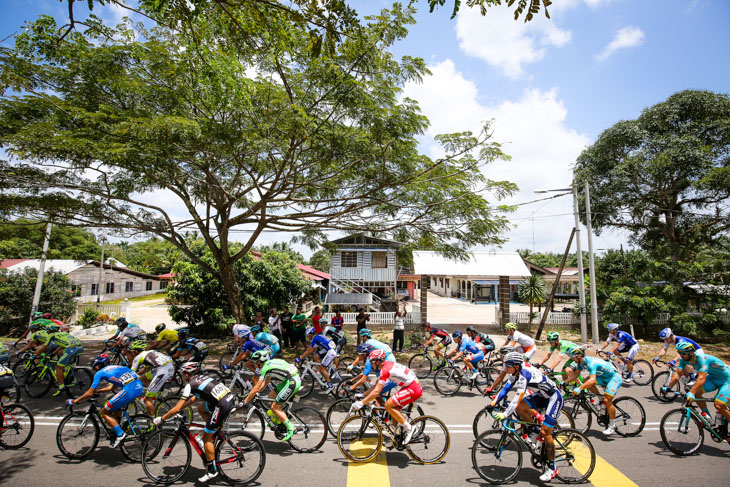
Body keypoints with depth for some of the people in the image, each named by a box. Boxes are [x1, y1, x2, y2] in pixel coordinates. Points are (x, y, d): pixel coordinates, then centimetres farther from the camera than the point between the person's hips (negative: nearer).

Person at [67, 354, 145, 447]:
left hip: (129, 390, -8)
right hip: (140, 387, 8)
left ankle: (120, 435, 8)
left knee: (104, 412, 12)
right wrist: (97, 391, 50)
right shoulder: (115, 367, 32)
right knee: (116, 408, 33)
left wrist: (74, 401, 28)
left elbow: (90, 394, 14)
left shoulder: (100, 373, 12)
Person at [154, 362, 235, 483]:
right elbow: (194, 398, 36)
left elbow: (177, 409, -1)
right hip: (231, 398, 8)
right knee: (201, 408, 26)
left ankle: (212, 471, 17)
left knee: (206, 437, 8)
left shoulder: (190, 385, 1)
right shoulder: (202, 378, 23)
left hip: (223, 406, -8)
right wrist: (179, 407, 38)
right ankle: (217, 432, 26)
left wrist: (160, 419, 12)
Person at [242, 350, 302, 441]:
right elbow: (266, 383, 30)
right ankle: (276, 420, 29)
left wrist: (245, 402, 1)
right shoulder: (271, 363, 19)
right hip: (294, 379, 10)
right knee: (271, 396, 20)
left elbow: (256, 388, -8)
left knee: (274, 407, -1)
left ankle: (290, 428, 3)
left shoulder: (265, 368, -8)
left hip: (292, 382, -10)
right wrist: (255, 392, 28)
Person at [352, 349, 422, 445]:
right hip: (411, 386, 10)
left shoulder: (385, 370, -18)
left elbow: (376, 391, -22)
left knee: (388, 405, -12)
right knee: (393, 408, 12)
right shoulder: (386, 365, 12)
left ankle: (408, 428, -2)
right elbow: (376, 386, 18)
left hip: (413, 389, -10)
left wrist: (361, 403, -18)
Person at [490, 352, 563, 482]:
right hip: (541, 396, 8)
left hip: (554, 397, -8)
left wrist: (504, 415, -42)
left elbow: (518, 398, -38)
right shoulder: (515, 372, -7)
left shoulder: (524, 374, -32)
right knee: (520, 407, -13)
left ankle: (552, 468, 8)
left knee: (546, 432, -10)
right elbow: (506, 389, -3)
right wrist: (494, 403, -11)